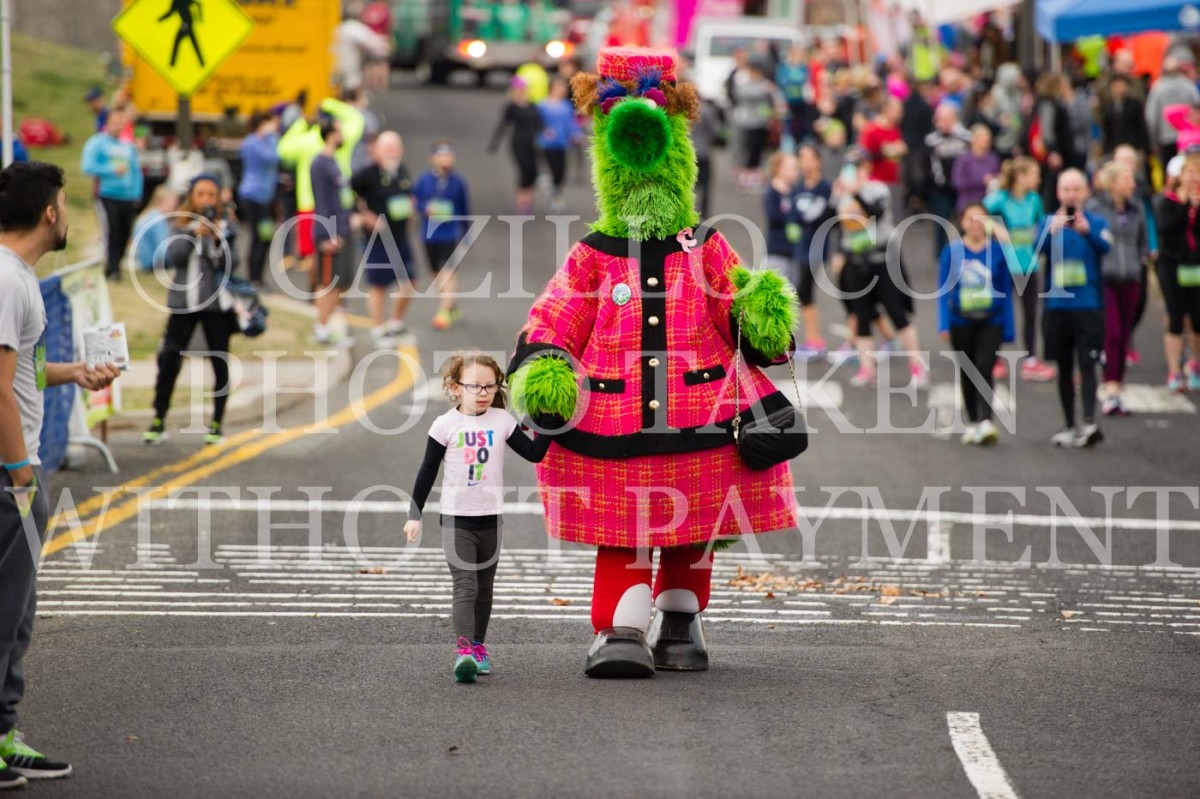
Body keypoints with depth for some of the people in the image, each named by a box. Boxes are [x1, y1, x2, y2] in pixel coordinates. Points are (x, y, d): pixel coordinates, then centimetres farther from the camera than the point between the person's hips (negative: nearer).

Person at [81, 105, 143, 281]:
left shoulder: (128, 146, 17)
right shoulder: (97, 143, 2)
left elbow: (136, 171, 20)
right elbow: (88, 168, -7)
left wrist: (136, 193, 8)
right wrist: (113, 170, -14)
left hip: (128, 197, 5)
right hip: (107, 196, -5)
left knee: (125, 233, 4)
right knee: (112, 231, -15)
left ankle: (115, 265, 17)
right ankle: (111, 269, -13)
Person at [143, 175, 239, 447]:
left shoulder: (226, 226, 1)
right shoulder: (182, 224, 5)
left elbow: (231, 263, -8)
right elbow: (173, 256, -9)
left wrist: (218, 239, -22)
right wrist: (194, 233, -21)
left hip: (216, 304, -1)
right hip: (183, 302, 1)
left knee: (220, 363, 2)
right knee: (169, 360, -1)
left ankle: (216, 424, 12)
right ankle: (158, 422, 8)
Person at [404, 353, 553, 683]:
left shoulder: (502, 421, 1)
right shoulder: (446, 425, -6)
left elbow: (534, 453, 1)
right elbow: (427, 472, 0)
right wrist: (415, 514, 0)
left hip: (491, 518, 4)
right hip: (456, 519, -4)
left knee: (484, 588, 14)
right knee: (464, 586, -15)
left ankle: (477, 646, 28)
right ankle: (464, 651, -24)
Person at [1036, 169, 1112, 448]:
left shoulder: (1096, 222, 1)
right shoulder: (1049, 222, 4)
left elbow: (1105, 246, -19)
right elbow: (1039, 248, -14)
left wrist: (1087, 231, -40)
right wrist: (1052, 231, -36)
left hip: (1088, 305, -2)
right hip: (1057, 305, 2)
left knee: (1086, 364, -12)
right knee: (1064, 368, 10)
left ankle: (1090, 422, -22)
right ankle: (1069, 426, 18)